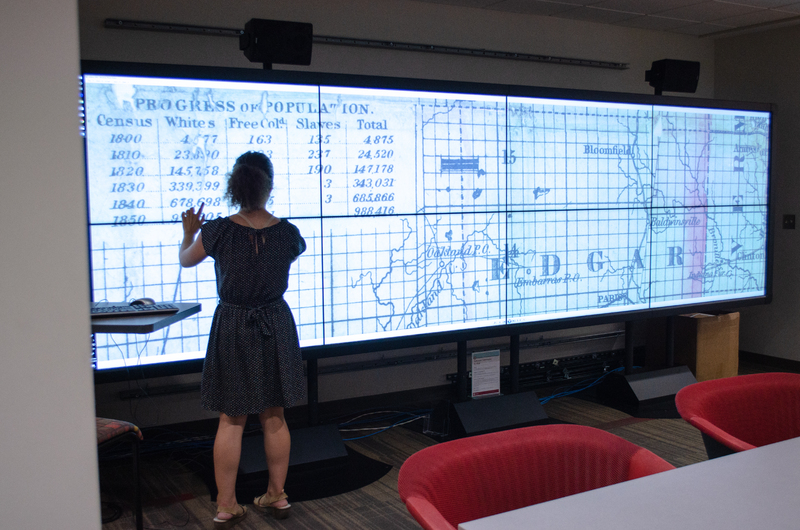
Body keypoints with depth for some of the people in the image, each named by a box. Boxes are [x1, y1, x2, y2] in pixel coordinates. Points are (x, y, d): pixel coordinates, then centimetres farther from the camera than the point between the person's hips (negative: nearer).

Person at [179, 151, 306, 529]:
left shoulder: (217, 231, -13)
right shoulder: (287, 233, -9)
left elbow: (186, 260, 6)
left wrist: (189, 232, 26)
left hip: (232, 327, -1)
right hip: (275, 325, 2)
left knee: (231, 420, 8)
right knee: (274, 417, 14)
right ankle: (277, 496, 25)